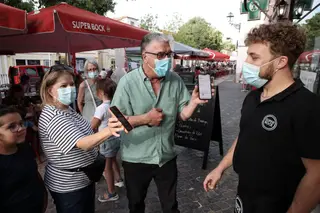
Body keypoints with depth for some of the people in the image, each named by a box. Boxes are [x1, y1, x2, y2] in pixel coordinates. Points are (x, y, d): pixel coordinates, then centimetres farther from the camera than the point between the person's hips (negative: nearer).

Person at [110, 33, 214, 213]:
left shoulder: (175, 80, -6)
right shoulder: (128, 82, -15)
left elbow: (183, 114, -4)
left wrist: (194, 102, -23)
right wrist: (146, 119, -22)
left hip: (167, 157, 2)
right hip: (136, 159, -1)